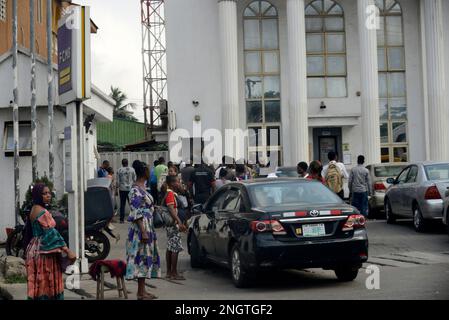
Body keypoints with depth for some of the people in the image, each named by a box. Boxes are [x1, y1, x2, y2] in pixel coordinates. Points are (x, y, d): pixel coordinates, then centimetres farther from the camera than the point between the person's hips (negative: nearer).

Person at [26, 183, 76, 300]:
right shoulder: (42, 212, -17)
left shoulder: (34, 209, 13)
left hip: (35, 248, 9)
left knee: (38, 285, 11)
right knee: (46, 284, -5)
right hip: (44, 252, -9)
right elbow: (51, 233, -24)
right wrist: (68, 251, -27)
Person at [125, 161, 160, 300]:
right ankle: (140, 293, -1)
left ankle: (142, 291, 17)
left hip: (147, 227, 10)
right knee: (141, 258, -5)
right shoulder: (136, 191, -16)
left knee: (146, 258, 11)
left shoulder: (142, 188, 13)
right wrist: (143, 232, -23)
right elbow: (136, 214, -20)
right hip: (140, 228, -10)